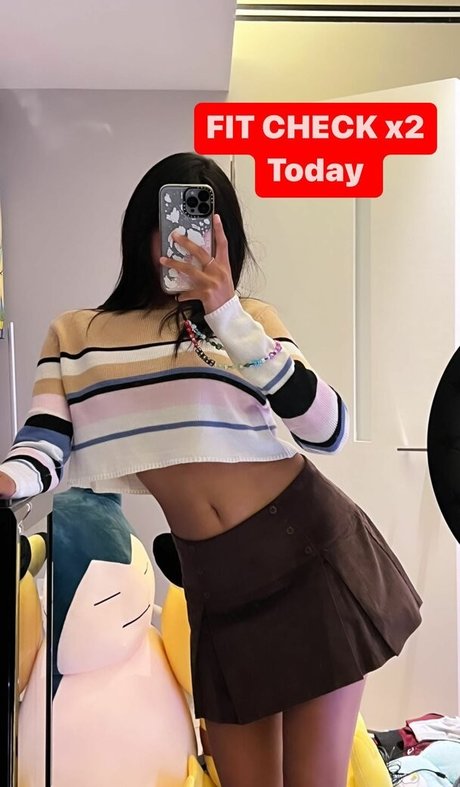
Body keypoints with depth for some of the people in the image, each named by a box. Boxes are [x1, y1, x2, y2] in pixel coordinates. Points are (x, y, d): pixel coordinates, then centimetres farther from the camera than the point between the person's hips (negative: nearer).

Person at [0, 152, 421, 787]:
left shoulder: (248, 318, 3)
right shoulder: (74, 335, 8)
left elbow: (327, 430, -12)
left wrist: (227, 313, -20)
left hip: (309, 548, -1)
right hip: (217, 583, 2)